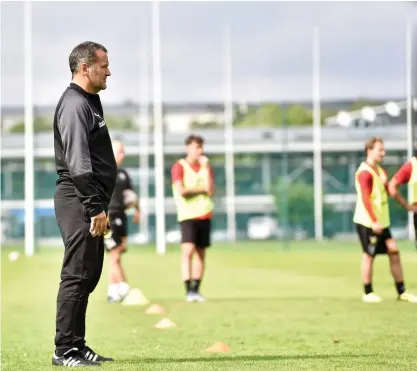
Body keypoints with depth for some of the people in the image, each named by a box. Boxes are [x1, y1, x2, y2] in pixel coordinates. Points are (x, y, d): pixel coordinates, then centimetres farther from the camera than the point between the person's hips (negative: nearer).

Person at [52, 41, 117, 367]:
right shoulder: (74, 105, -13)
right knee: (77, 275, -8)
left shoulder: (90, 102, 18)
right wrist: (95, 208, -22)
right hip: (79, 201, -10)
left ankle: (77, 346, 17)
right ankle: (65, 351, -5)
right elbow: (77, 163, -21)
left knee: (88, 275, 12)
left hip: (91, 202, 10)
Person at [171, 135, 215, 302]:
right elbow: (181, 191, -14)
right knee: (188, 250, -15)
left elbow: (210, 191, -2)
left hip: (204, 215, 5)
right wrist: (201, 189, -2)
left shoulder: (206, 166, 12)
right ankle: (188, 290, -15)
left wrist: (206, 168, -7)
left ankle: (196, 290, 11)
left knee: (200, 253, 5)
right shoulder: (179, 167, -1)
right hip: (187, 215, -5)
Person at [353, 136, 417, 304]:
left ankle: (401, 292, 10)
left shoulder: (380, 171, 15)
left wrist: (385, 183, -3)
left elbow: (388, 193, 18)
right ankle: (368, 293, 9)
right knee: (369, 255, -2)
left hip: (381, 221, 9)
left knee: (393, 251, 5)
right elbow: (365, 199, -20)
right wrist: (374, 221, -24)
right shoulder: (365, 172, -14)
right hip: (367, 222, -9)